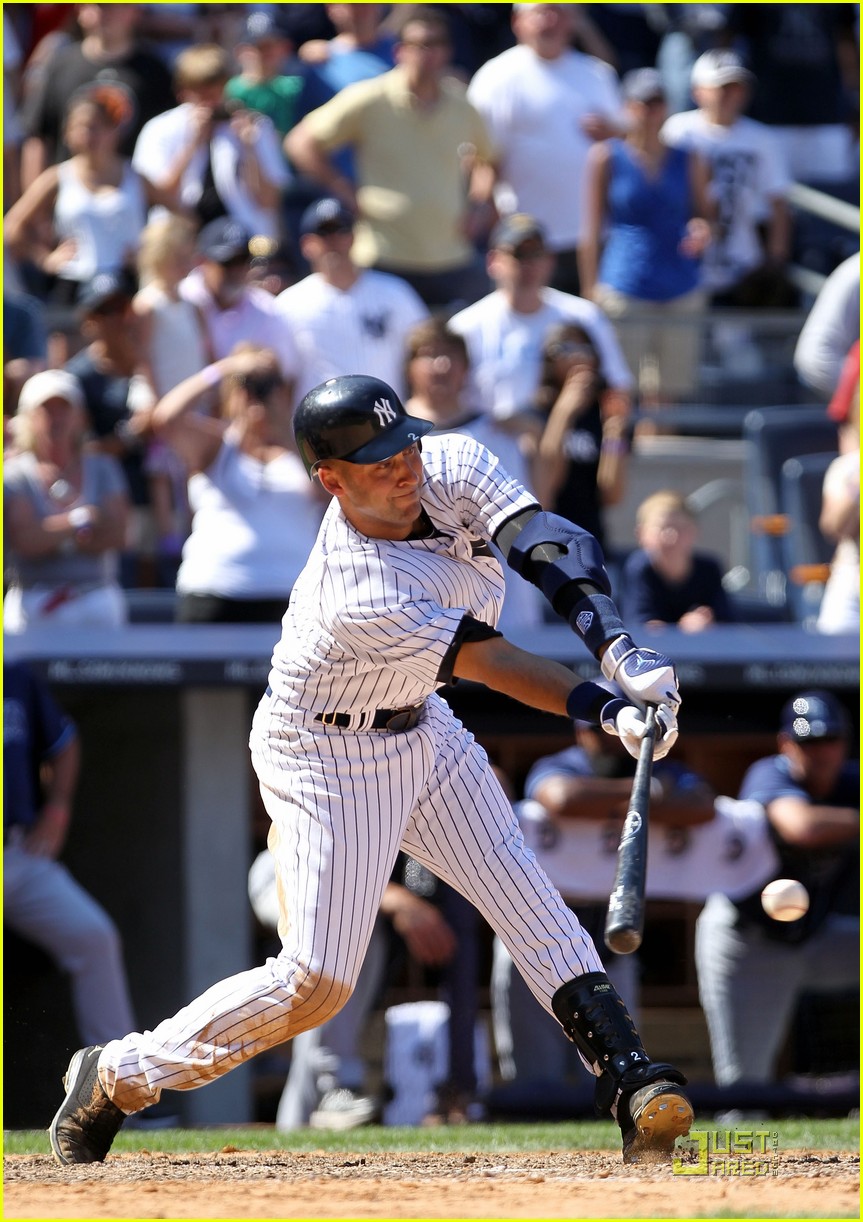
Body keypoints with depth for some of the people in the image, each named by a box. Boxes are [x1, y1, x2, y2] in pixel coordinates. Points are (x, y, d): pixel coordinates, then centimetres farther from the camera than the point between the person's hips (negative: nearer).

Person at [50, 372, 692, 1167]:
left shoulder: (450, 468, -17)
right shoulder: (359, 599, -35)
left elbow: (552, 546, -22)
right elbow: (487, 662, -30)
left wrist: (616, 647, -37)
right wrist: (608, 711, -31)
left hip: (424, 733, 7)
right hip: (326, 758, -7)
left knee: (528, 902, -5)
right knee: (316, 982, -8)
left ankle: (629, 1079, -9)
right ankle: (119, 1077, 6)